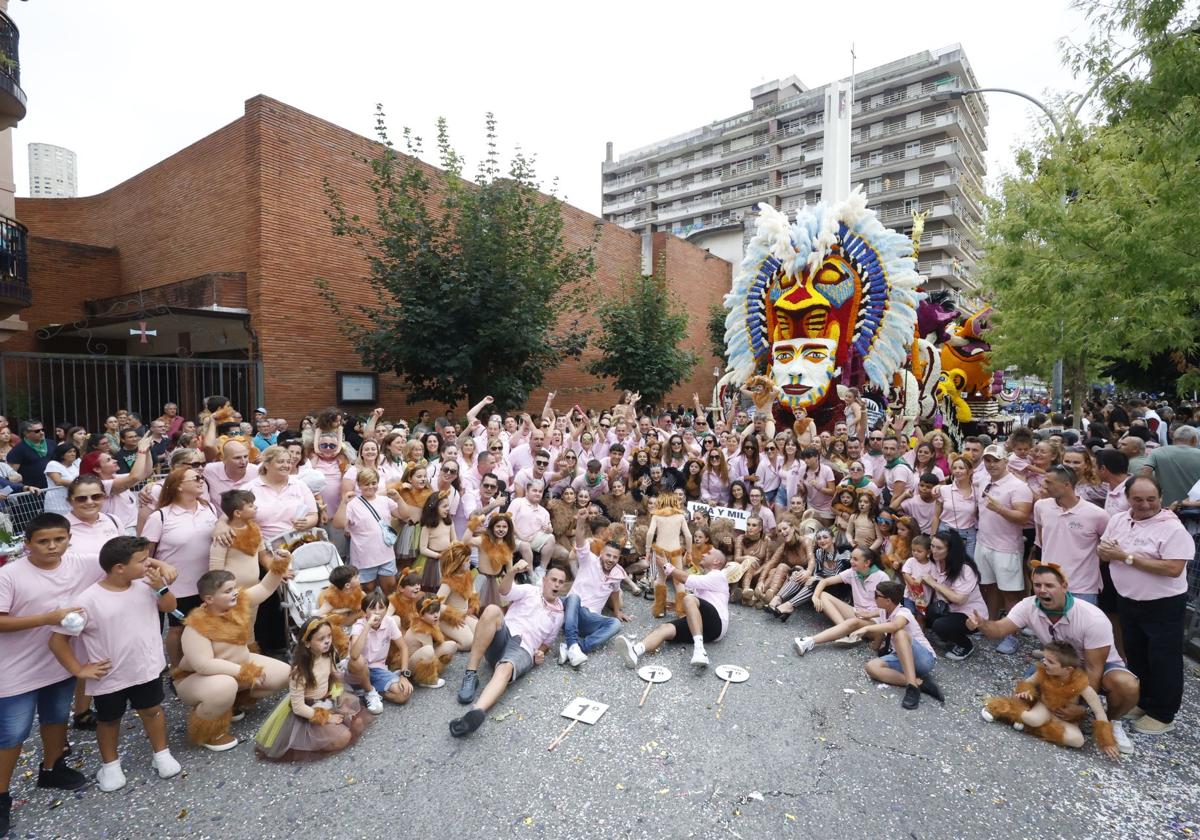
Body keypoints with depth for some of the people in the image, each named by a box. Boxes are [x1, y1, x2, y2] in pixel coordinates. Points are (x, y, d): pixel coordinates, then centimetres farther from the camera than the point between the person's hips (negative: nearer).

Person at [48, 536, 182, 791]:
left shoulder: (146, 585, -11)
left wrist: (161, 587, -17)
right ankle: (110, 764, 43)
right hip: (109, 678, -2)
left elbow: (170, 607, 3)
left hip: (147, 669, 2)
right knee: (109, 721, 20)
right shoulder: (88, 600, -22)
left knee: (152, 711, 18)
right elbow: (57, 640, -13)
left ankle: (162, 754, 37)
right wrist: (79, 670, -9)